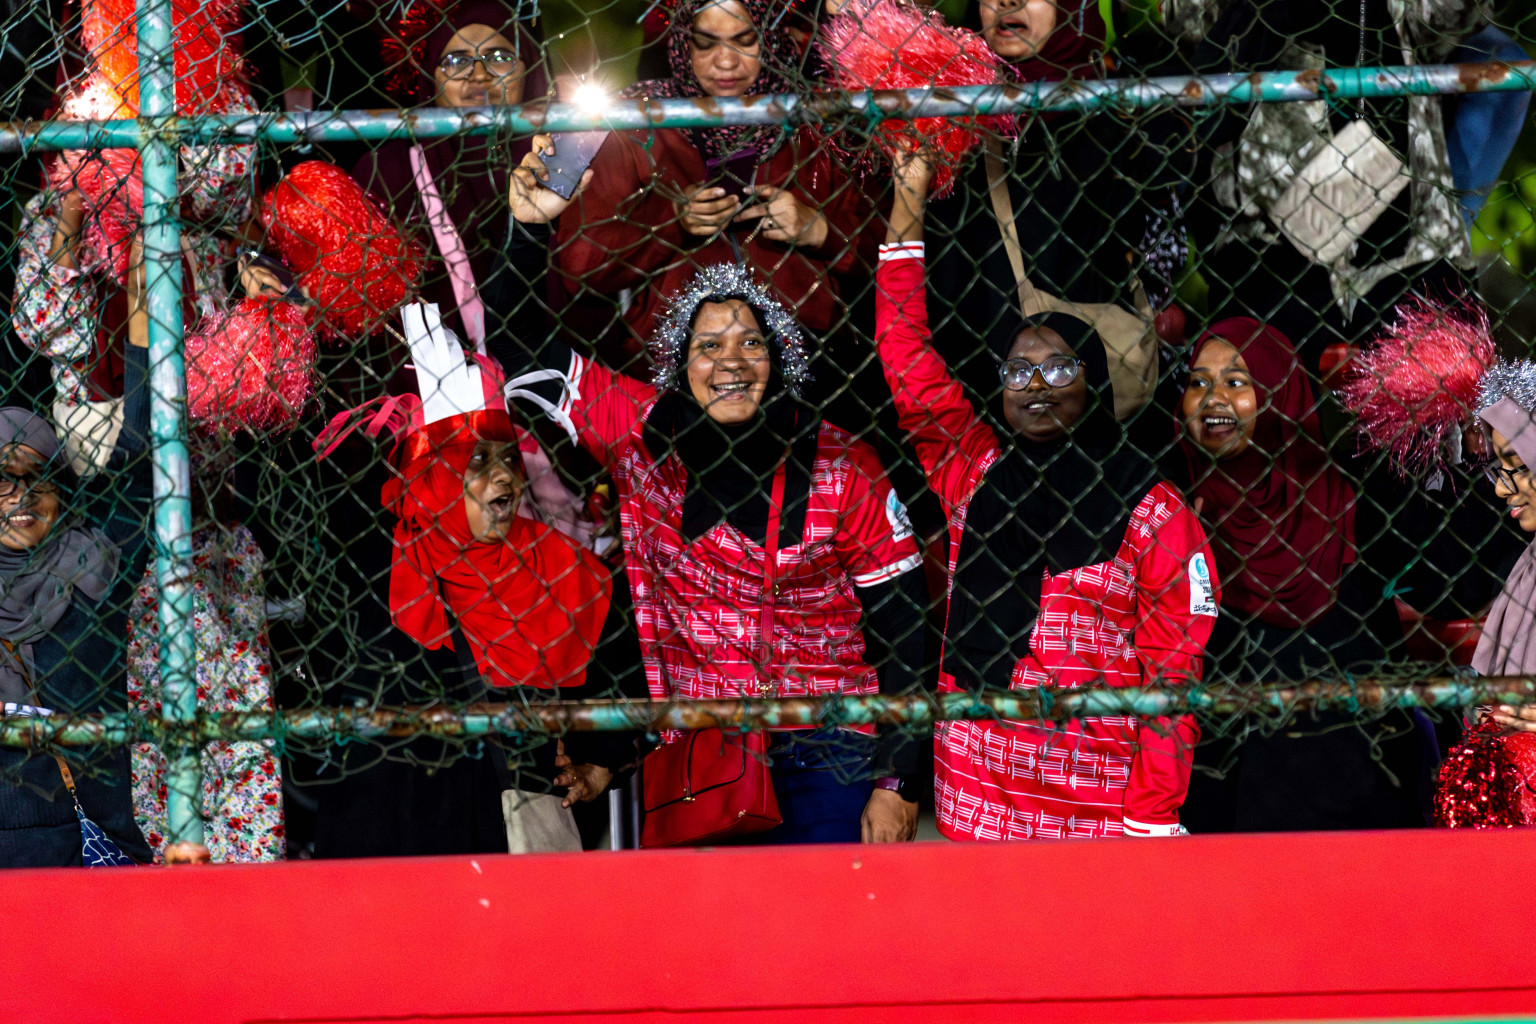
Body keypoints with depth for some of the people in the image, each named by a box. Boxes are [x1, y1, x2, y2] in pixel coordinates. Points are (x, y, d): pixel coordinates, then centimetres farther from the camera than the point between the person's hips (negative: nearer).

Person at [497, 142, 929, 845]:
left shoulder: (841, 465, -4)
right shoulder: (639, 432, 0)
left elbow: (902, 629, -1)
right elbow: (513, 343, 4)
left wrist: (897, 782, -4)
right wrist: (528, 226, -11)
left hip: (823, 753, -1)